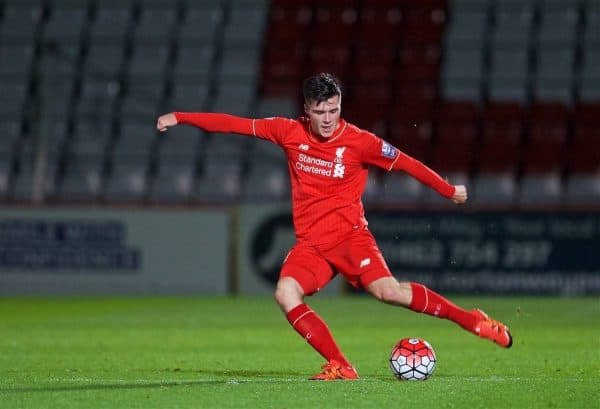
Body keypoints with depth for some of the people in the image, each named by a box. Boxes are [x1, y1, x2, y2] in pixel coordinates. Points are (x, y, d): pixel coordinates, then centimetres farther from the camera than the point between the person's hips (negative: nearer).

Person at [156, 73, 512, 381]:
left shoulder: (359, 141, -7)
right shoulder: (290, 132, 1)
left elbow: (406, 163, 4)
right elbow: (236, 124, 5)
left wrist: (450, 191, 11)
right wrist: (179, 118, 6)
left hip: (350, 234, -3)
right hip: (311, 242, 3)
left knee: (387, 289, -26)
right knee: (286, 292, -24)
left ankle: (472, 320, -12)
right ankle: (340, 366, -19)